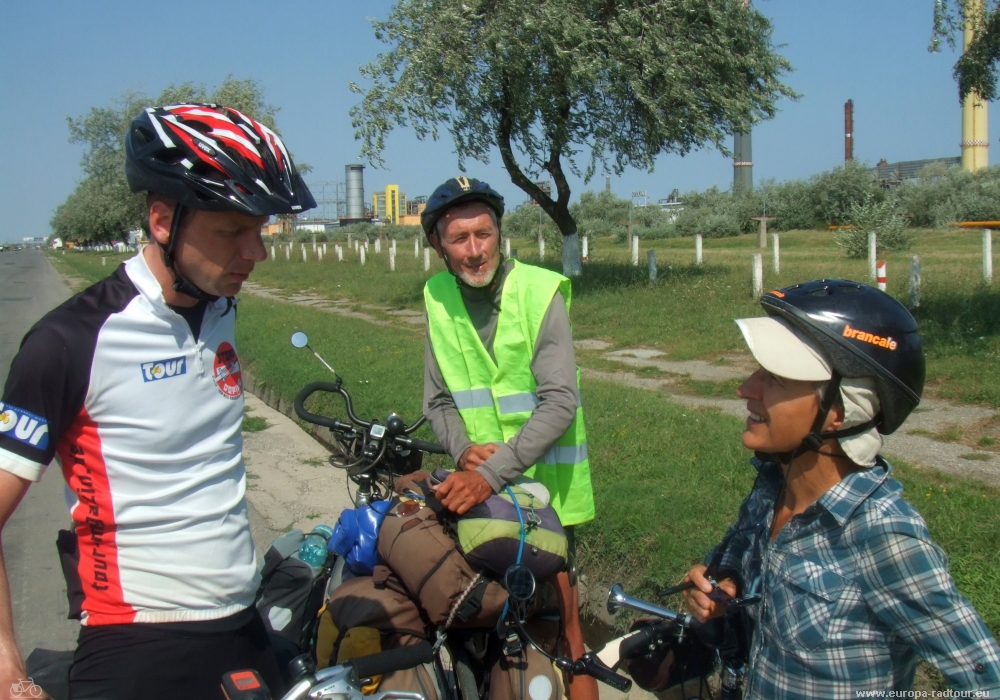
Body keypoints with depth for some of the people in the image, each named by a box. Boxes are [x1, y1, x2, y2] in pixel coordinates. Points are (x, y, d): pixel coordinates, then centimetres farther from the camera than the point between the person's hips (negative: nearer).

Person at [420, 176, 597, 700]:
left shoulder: (540, 292, -10)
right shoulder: (439, 299, 4)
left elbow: (559, 403, -17)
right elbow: (438, 401, 9)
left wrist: (493, 472, -26)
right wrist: (463, 450, -11)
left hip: (542, 483, -3)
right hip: (475, 487, 4)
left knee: (558, 617, -4)